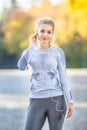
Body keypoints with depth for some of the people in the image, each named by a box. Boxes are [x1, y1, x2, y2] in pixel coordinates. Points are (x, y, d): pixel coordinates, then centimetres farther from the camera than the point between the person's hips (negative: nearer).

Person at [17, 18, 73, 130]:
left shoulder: (58, 52, 4)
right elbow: (21, 66, -15)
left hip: (56, 99, -1)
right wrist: (32, 45, -9)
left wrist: (69, 101, -2)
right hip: (36, 100, 1)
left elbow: (63, 77, 4)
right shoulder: (30, 52, 7)